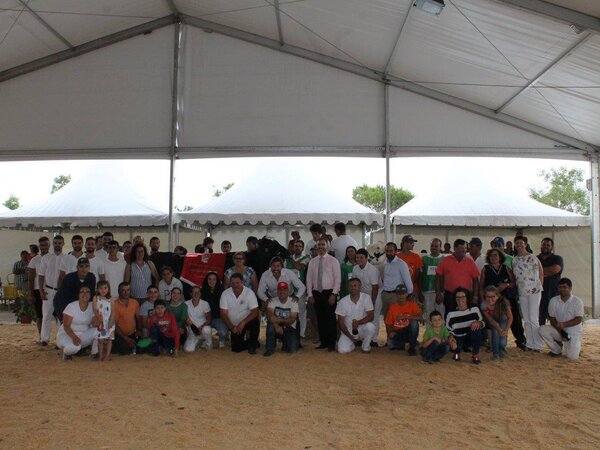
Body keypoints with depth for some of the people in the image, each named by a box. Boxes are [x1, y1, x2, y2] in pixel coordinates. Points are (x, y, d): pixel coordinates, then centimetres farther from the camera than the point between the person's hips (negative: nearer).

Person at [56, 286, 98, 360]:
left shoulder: (92, 307, -2)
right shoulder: (71, 306, -13)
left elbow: (94, 324, -10)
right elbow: (66, 326, -18)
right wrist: (74, 337, -35)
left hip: (83, 336, 4)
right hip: (67, 334, -4)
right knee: (74, 347, -37)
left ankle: (95, 353, -6)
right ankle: (67, 352, 0)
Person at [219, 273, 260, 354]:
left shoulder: (249, 292, -18)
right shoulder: (225, 294, -12)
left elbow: (255, 311, -23)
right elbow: (223, 314, -11)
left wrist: (243, 322, -35)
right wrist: (232, 327, -22)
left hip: (247, 321, -2)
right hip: (234, 325, 2)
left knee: (255, 322, -35)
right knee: (236, 349, -9)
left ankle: (252, 345, -9)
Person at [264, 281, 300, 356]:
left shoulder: (293, 302, -7)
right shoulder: (273, 301, -4)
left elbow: (292, 320, -17)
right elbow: (269, 316, -20)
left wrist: (280, 320, -32)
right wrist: (276, 325, -37)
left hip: (289, 329, -1)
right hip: (277, 327, 1)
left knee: (293, 349, -23)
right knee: (271, 324, -34)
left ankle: (286, 344, 15)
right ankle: (270, 349, -17)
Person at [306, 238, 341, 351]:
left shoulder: (333, 261, 0)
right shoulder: (312, 262, 10)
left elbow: (337, 278, -4)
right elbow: (309, 279, 9)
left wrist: (334, 294, -12)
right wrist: (310, 294, 1)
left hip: (329, 293, -3)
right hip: (316, 293, 3)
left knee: (330, 319, -5)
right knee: (320, 319, 7)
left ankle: (331, 344, 3)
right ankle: (323, 342, 15)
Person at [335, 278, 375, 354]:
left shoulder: (366, 297, -8)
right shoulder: (342, 302, -9)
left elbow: (371, 316, -15)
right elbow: (341, 322, -6)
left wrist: (358, 323, -32)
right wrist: (350, 336, -16)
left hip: (362, 328, 0)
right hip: (348, 331, 0)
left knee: (370, 326, -33)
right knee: (342, 350, -24)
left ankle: (366, 346, -3)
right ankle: (352, 343, 13)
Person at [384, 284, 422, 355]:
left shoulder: (412, 304, -5)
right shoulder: (392, 307, -2)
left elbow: (420, 317, -20)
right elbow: (388, 324, 2)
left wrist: (405, 316, -29)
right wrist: (390, 332, -20)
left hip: (409, 332, 0)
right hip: (397, 333, 0)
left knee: (414, 322, -31)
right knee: (390, 344, -31)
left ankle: (412, 347, -13)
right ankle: (400, 344, 9)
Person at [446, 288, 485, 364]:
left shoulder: (475, 309, -8)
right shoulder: (451, 314, -10)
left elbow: (482, 323, 1)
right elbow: (448, 330, -3)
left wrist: (478, 323, -24)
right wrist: (451, 338, -25)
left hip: (472, 338, 1)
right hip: (458, 338, -1)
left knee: (476, 328, -31)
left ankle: (475, 354, -10)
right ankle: (457, 352, 9)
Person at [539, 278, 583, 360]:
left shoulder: (577, 301, -10)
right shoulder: (553, 301, -1)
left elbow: (579, 319, -14)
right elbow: (552, 319, -1)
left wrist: (564, 324, -28)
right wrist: (560, 331, -16)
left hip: (574, 332, -3)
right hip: (558, 330, 3)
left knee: (572, 356, -22)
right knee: (542, 330, -25)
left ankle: (575, 347, 17)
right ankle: (557, 349, 0)